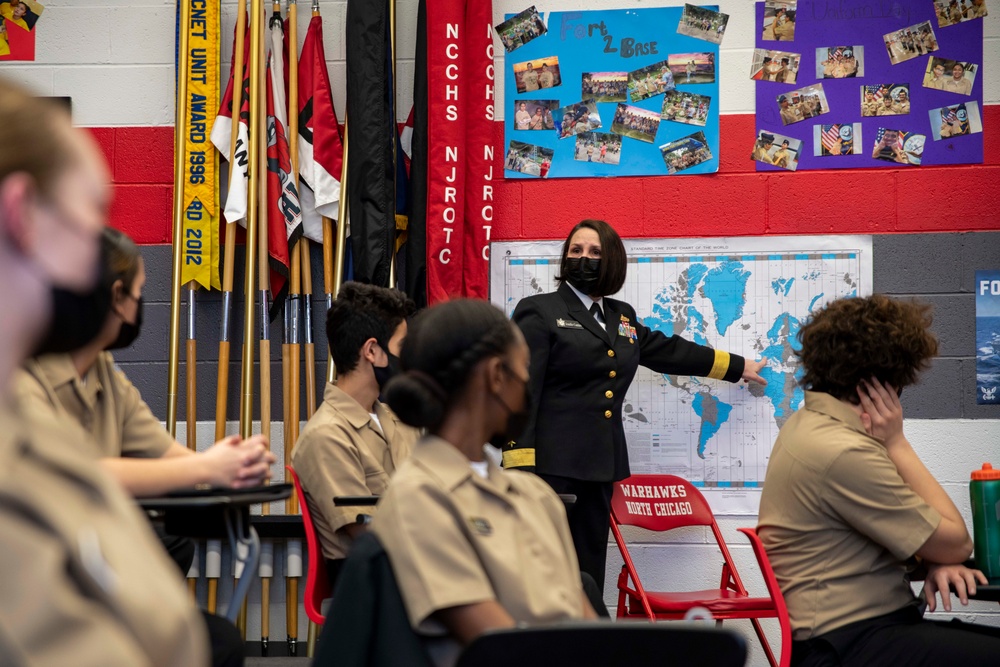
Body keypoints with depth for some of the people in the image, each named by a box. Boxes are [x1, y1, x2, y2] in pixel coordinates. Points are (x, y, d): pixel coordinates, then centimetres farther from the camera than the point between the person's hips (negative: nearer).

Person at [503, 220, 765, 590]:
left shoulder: (622, 317, 20)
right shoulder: (538, 311, 0)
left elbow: (667, 350, 35)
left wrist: (738, 367, 43)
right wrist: (520, 468, -18)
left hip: (600, 466, 7)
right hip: (551, 464, -7)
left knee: (589, 571, 7)